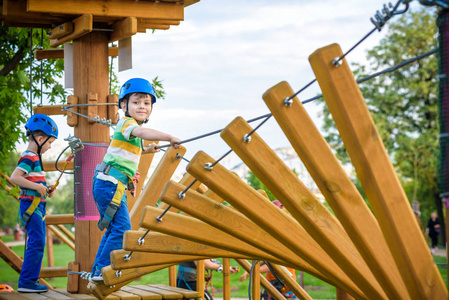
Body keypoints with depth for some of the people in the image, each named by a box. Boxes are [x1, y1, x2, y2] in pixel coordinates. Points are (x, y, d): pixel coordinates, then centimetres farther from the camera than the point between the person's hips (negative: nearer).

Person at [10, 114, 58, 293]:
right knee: (37, 243, -12)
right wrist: (37, 186, -23)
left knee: (37, 244, 13)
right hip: (31, 205, -10)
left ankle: (30, 280, 18)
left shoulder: (34, 157, 17)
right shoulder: (29, 157, -14)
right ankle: (26, 282, -10)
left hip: (38, 206, 10)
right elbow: (14, 177, -25)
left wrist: (46, 190, 9)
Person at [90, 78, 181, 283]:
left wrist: (146, 150, 32)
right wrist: (170, 138, -41)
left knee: (114, 230, 15)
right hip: (110, 183, -10)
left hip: (115, 186, 10)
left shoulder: (130, 126, 21)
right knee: (122, 228, -14)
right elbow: (142, 132, -34)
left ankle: (98, 273, 21)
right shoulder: (126, 123, -10)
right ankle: (102, 270, -11)